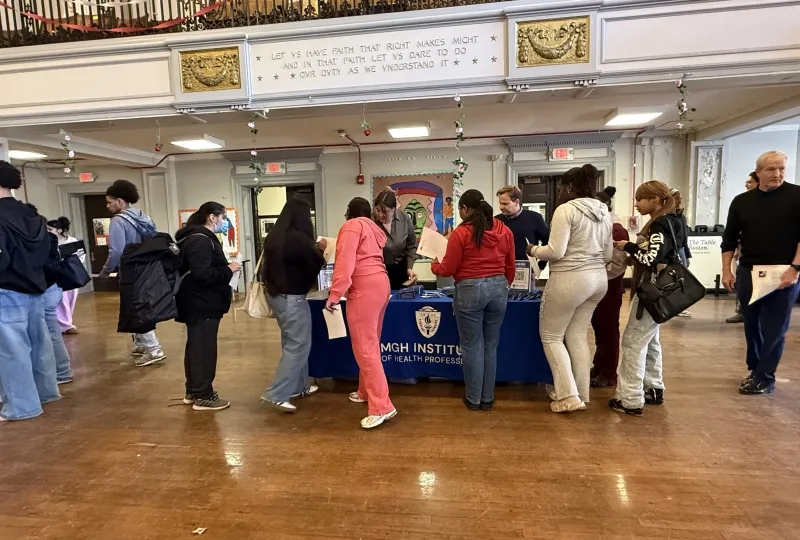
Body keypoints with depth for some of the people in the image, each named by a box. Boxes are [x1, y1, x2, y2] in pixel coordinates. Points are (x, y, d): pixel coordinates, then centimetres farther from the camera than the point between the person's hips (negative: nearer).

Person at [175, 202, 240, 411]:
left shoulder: (199, 237, 16)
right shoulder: (201, 240, -19)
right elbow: (201, 274, -27)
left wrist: (225, 270, 10)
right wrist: (228, 270, -18)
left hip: (199, 303, 11)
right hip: (202, 304, -11)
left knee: (196, 347, 17)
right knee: (204, 349, -3)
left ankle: (193, 391, 28)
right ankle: (203, 397, 6)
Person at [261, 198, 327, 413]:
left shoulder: (274, 236, 4)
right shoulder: (299, 238, -20)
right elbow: (315, 265, -10)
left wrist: (313, 249, 17)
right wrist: (320, 250, 10)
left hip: (275, 294, 9)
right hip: (292, 298, -9)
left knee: (291, 342, 18)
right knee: (298, 345, 0)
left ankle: (299, 385, 30)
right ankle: (277, 394, -1)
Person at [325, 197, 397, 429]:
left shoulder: (352, 226, -2)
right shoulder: (375, 229, 23)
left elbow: (345, 261, -14)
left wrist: (335, 294, -17)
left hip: (364, 289, -9)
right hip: (380, 284, 10)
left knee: (364, 347, -9)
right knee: (371, 344, 18)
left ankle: (382, 407, -9)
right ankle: (366, 392, 30)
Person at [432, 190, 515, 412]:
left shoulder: (460, 233, -9)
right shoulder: (504, 231, 5)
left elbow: (448, 269, -5)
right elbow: (510, 267, 12)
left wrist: (434, 265, 16)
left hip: (470, 290, -5)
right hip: (498, 288, 5)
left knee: (472, 347, 7)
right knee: (491, 346, 13)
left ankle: (473, 399, 17)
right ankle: (487, 398, 22)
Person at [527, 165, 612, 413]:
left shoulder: (566, 210, -12)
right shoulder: (604, 212, 12)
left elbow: (555, 252, -19)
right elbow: (607, 255, 15)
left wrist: (534, 250, -1)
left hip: (569, 280, -8)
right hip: (598, 279, 8)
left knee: (550, 336, 7)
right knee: (577, 335, 17)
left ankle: (569, 396, 6)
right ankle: (582, 394, 22)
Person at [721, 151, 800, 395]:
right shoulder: (742, 201, 7)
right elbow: (729, 239, 9)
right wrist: (726, 271, 3)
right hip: (748, 272, 4)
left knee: (774, 328, 2)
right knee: (751, 325, 12)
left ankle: (764, 378, 12)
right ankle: (755, 370, 27)